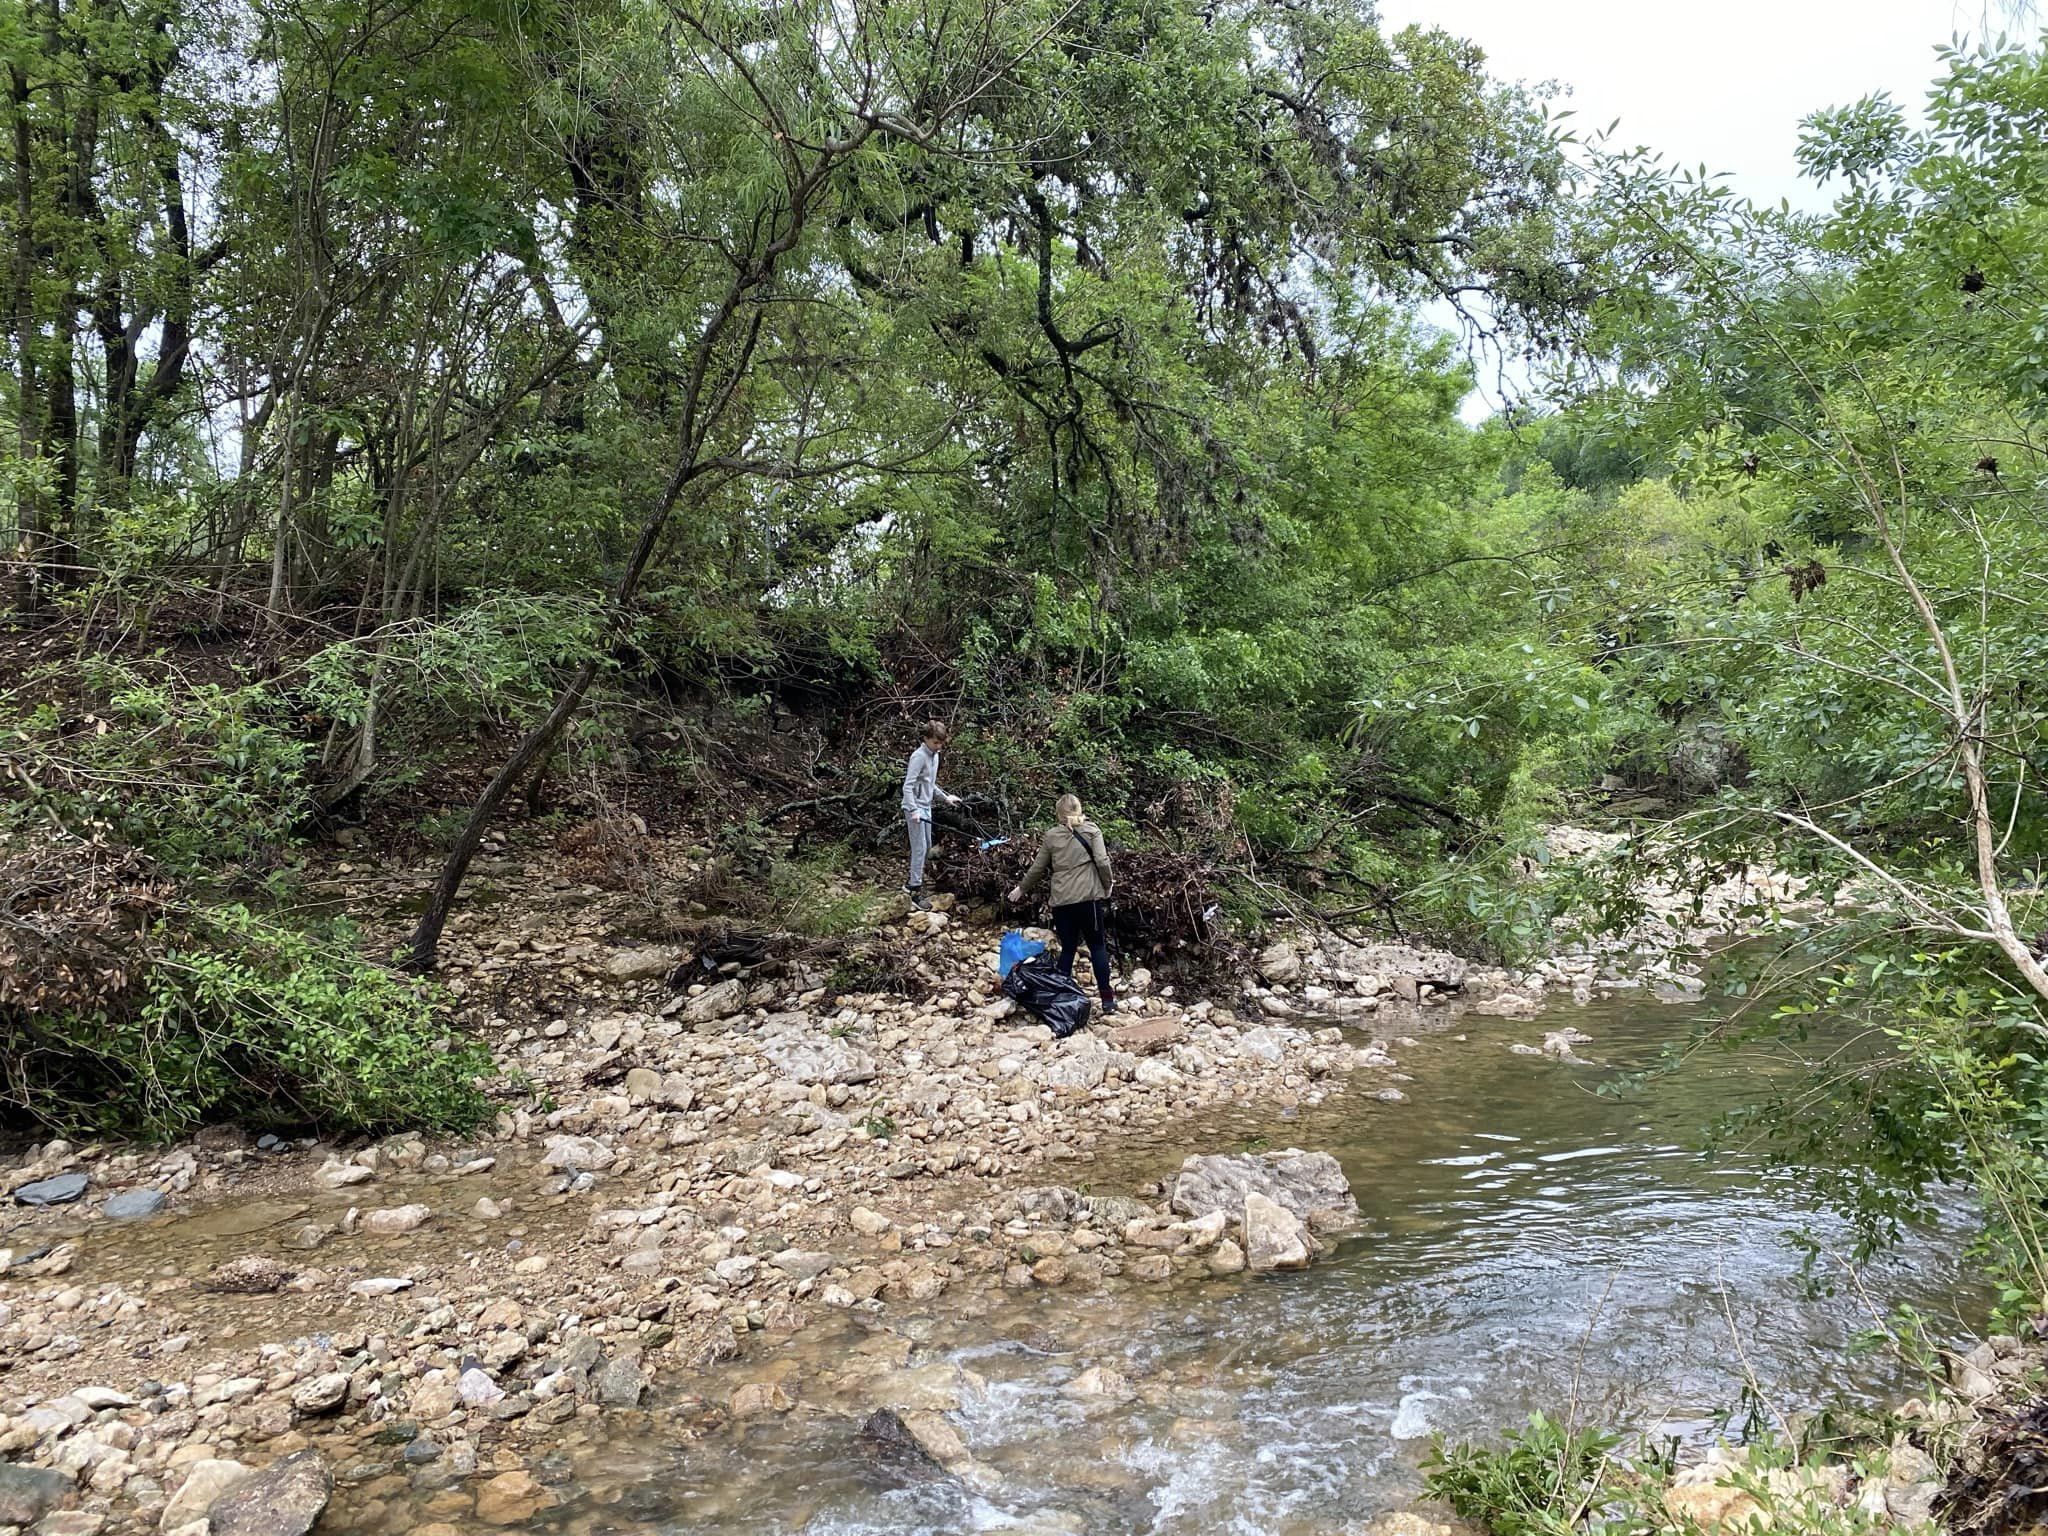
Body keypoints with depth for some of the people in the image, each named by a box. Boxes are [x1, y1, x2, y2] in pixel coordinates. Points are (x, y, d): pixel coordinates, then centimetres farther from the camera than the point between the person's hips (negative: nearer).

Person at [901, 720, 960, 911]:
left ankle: (914, 882, 29)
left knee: (926, 847, 16)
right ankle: (916, 893, -7)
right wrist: (914, 810, -32)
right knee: (920, 848, -10)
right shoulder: (919, 756, -18)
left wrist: (945, 797, 21)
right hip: (915, 808, -9)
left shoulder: (935, 756, 10)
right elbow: (908, 786, -23)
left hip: (926, 807, 9)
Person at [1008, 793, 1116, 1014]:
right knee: (1098, 946, 7)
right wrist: (1107, 888, 8)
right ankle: (1107, 999, 3)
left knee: (1067, 948, 13)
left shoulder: (1051, 835, 8)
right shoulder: (1091, 830, 2)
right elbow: (1102, 862, -6)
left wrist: (1021, 889, 28)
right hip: (1088, 897, -2)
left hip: (1061, 900, 2)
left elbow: (1038, 868, 14)